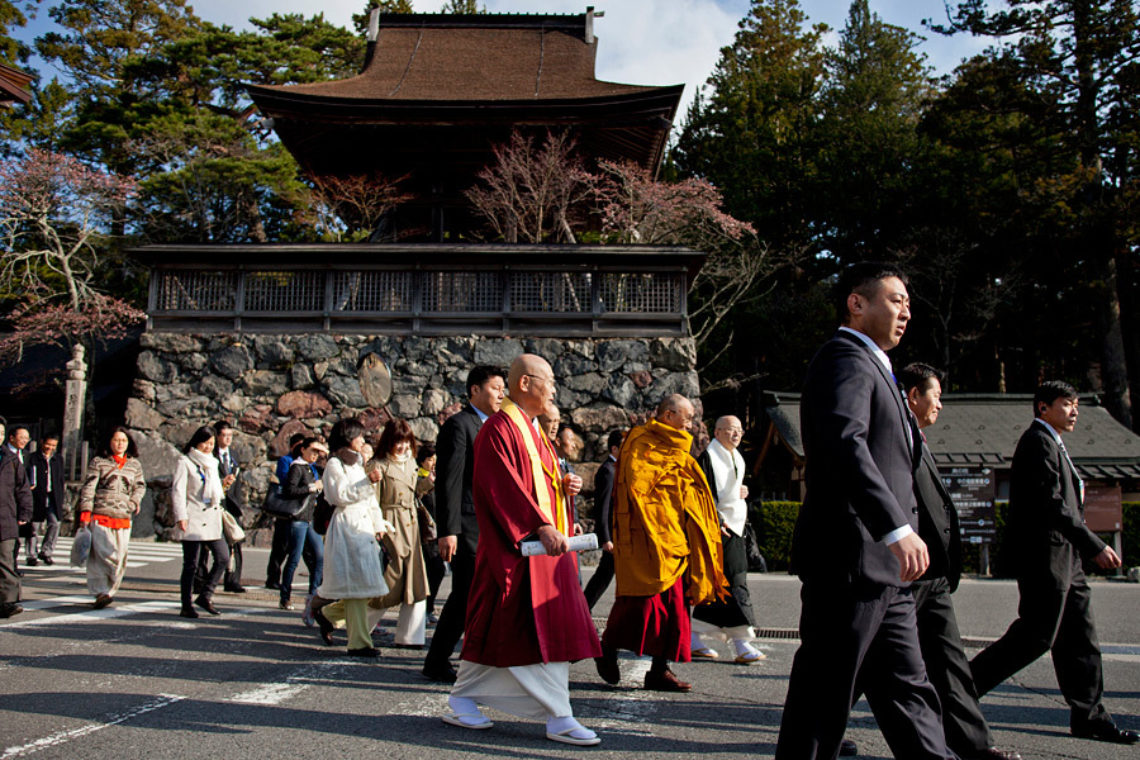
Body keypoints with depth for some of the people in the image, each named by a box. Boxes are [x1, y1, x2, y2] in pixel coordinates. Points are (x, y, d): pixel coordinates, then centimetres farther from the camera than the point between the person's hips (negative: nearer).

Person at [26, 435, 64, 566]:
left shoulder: (58, 459, 13)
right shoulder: (33, 458, 1)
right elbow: (28, 479, 0)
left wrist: (60, 499, 11)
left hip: (52, 498, 3)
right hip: (36, 497, -3)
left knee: (55, 524, -9)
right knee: (34, 526, 3)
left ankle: (45, 552, 4)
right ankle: (32, 555, 14)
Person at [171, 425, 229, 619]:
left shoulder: (212, 463, 19)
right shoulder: (185, 462, -2)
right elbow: (178, 490, -9)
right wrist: (180, 516, -17)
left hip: (212, 519, 6)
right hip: (193, 519, -6)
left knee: (223, 557, -4)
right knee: (191, 564, -2)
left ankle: (205, 596, 8)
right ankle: (186, 606, 7)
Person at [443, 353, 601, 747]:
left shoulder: (532, 431, 19)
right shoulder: (500, 429, -12)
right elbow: (504, 486, -21)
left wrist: (563, 485, 4)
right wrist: (540, 526, -29)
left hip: (547, 544, 10)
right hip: (515, 547, -10)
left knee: (553, 628, 8)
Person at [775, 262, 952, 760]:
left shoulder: (870, 365, 24)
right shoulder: (846, 359, -10)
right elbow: (845, 444, -28)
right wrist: (898, 529, -35)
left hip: (882, 568, 11)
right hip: (850, 558, -11)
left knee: (907, 691, 14)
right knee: (824, 693, -2)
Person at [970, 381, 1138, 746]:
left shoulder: (1050, 443, 22)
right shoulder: (1039, 442, -12)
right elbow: (1052, 504, -20)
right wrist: (1095, 545, -21)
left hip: (1062, 558, 11)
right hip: (1046, 554, -11)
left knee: (1079, 635, 11)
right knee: (1035, 636, -8)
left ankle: (1088, 717, 17)